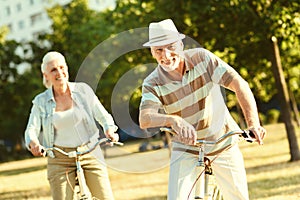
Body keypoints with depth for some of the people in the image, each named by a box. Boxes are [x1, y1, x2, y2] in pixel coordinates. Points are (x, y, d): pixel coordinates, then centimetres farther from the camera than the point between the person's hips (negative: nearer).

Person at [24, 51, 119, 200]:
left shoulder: (83, 90, 2)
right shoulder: (41, 101, 3)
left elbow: (103, 116, 4)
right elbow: (31, 129, -3)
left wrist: (110, 130, -17)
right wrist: (34, 143, -25)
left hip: (90, 154, 0)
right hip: (60, 160, 0)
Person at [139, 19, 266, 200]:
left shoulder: (201, 58, -16)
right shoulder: (153, 84, -15)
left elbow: (239, 85, -20)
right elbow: (144, 119, -32)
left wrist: (254, 123, -33)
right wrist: (173, 120, -53)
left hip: (223, 142, 0)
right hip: (186, 149, 0)